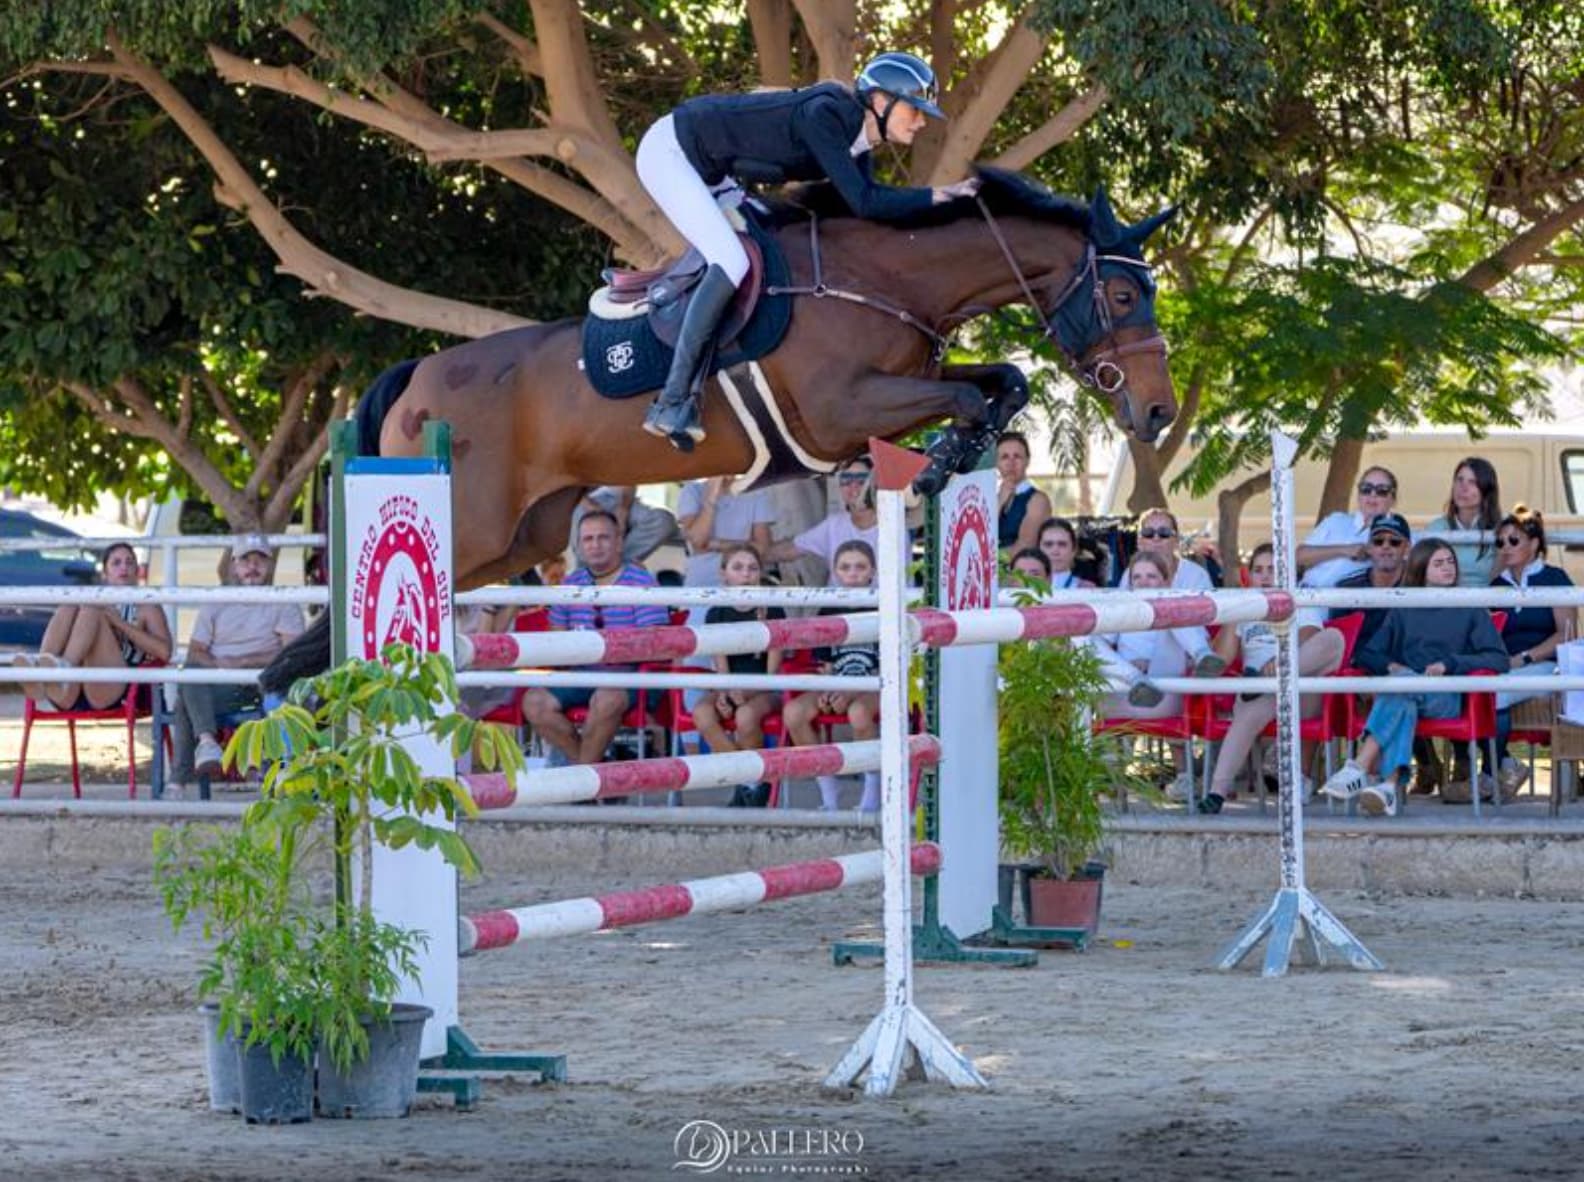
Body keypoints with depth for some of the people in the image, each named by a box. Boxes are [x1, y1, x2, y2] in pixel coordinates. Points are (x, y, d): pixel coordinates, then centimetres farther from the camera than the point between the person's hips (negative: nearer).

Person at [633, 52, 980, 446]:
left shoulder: (856, 129, 0)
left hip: (709, 170, 10)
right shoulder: (825, 115, -28)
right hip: (669, 152, -10)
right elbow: (864, 204, -33)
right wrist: (940, 195, -29)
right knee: (731, 263, -21)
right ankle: (672, 403, -20)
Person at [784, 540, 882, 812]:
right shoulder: (829, 612, 11)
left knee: (858, 712, -40)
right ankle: (828, 790, -11)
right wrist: (826, 691, -10)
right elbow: (825, 664, 13)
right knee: (793, 712, -24)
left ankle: (873, 792, -19)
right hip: (837, 687, 4)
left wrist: (851, 692, -16)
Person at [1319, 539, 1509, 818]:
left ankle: (1360, 768, -52)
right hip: (1403, 682, 2)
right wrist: (1391, 665, -1)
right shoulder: (1402, 613, 25)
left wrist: (1449, 664, -6)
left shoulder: (1470, 611, 19)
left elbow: (1498, 658, 7)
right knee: (1403, 704, -38)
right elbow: (1365, 656, 22)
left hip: (1446, 698, -2)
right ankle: (1390, 786, -56)